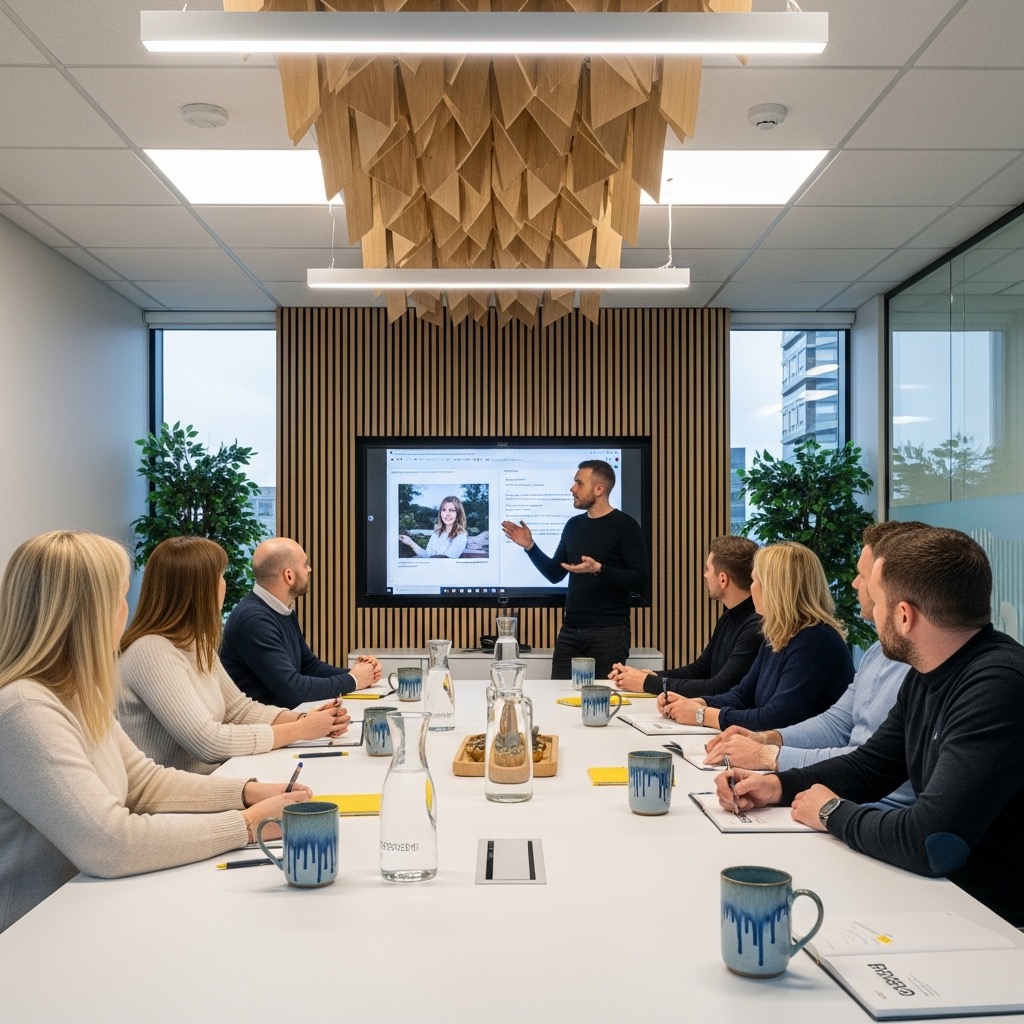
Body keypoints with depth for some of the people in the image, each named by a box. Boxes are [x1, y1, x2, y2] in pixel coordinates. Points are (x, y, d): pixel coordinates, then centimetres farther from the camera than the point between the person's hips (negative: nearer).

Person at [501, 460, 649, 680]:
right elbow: (555, 574, 17)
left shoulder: (624, 526, -8)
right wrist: (530, 546, 5)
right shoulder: (574, 525, 12)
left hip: (608, 632, -6)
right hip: (570, 631, 6)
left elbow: (640, 582, -15)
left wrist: (598, 569, -27)